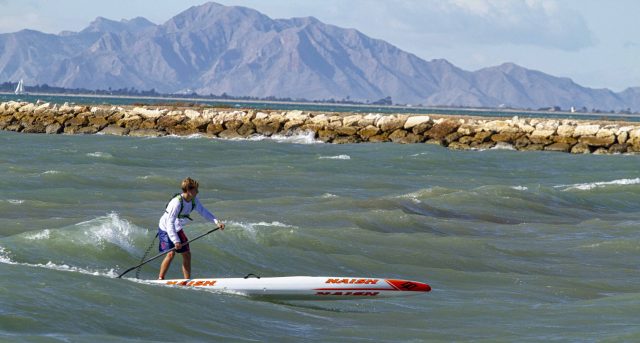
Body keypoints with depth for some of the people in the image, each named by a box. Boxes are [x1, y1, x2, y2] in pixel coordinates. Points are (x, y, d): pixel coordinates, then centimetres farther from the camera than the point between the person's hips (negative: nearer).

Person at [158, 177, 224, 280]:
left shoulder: (194, 200, -9)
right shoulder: (177, 202, -32)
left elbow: (203, 211, 0)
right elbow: (170, 223, -34)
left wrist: (217, 221, -16)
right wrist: (176, 241, -39)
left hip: (177, 229, 8)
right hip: (165, 229, -8)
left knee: (187, 254, 3)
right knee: (171, 254, -20)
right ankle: (160, 279, -9)